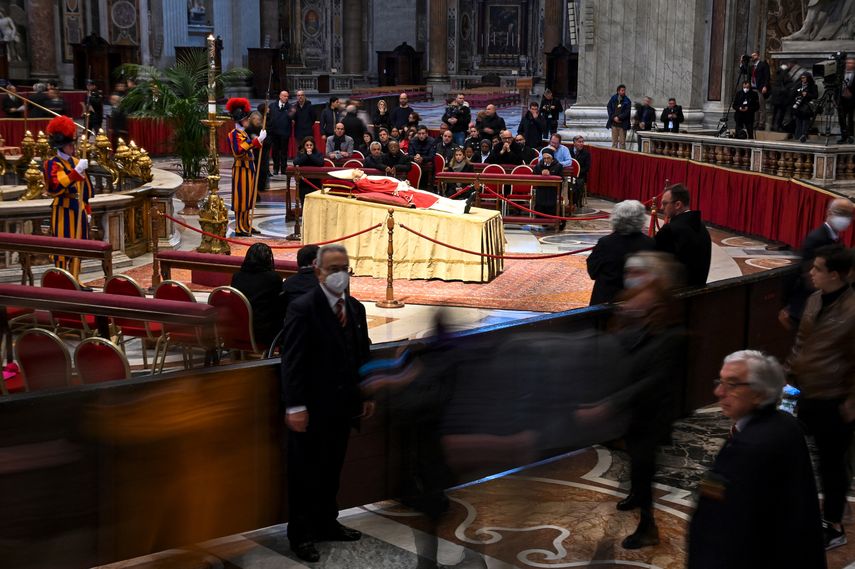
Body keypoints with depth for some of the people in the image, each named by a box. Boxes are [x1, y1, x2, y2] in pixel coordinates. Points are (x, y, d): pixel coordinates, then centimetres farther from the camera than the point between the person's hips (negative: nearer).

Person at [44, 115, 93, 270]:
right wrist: (77, 171, -31)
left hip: (79, 210, 7)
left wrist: (87, 210, 17)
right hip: (63, 212, -7)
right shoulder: (53, 164, -9)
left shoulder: (76, 161, 13)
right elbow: (57, 187, -26)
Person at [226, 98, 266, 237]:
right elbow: (238, 151, -29)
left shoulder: (243, 133, 14)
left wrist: (258, 141, 9)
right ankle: (239, 228, 2)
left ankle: (246, 225, 22)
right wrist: (257, 141, -30)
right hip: (241, 169, -9)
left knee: (247, 199, 14)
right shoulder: (234, 134, -15)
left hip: (248, 169, 9)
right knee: (241, 199, -3)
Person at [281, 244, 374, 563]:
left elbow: (363, 354, 14)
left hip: (343, 405, 6)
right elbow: (292, 361, -18)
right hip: (312, 407, -6)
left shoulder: (355, 308, 9)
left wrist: (367, 395, 11)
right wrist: (295, 407, -23)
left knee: (332, 470, 16)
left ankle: (326, 524, 30)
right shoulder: (302, 309, -13)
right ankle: (301, 535, 16)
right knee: (305, 474, 6)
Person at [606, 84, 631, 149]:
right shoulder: (613, 99, 6)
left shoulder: (627, 101, -1)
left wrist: (619, 117, -14)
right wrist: (614, 117, -7)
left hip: (622, 124, -2)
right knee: (614, 141, 7)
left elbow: (627, 112, -7)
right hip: (614, 123, 3)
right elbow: (609, 108, 5)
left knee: (622, 142, -2)